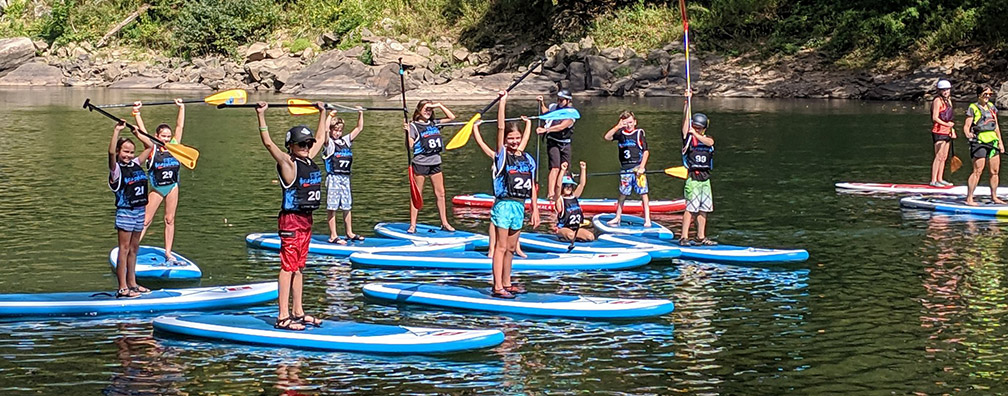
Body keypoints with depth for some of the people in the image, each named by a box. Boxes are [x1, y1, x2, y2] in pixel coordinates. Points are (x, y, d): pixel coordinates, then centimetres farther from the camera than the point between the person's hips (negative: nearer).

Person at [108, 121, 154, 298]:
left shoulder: (136, 164, 10)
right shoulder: (117, 168, -9)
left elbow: (149, 147, 21)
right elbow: (111, 152, -28)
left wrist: (137, 133, 12)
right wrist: (117, 131, -27)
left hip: (139, 210, 7)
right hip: (125, 211, -7)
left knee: (133, 249, 12)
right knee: (124, 249, -6)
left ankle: (132, 284, 19)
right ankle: (122, 287, -6)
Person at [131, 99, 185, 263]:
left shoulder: (174, 145, 1)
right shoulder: (153, 148, -7)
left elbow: (180, 126, 6)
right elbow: (141, 131, -14)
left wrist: (181, 107, 9)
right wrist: (136, 112, -17)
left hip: (172, 187, 3)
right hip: (157, 188, -3)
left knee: (170, 220, 7)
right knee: (146, 220, -4)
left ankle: (168, 253, 11)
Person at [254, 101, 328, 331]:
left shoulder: (309, 159, 11)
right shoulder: (288, 163, -10)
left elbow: (320, 137, 27)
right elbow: (268, 143, -22)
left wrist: (322, 113, 33)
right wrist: (261, 116, -28)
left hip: (306, 219, 8)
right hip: (291, 220, -8)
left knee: (298, 267, 13)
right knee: (288, 266, -7)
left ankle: (298, 312, 19)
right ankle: (283, 317, -6)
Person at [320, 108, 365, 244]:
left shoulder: (346, 140, 13)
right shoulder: (328, 142, -4)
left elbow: (359, 128, 17)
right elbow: (325, 130, -23)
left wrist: (360, 114, 10)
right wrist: (330, 115, -25)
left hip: (345, 177, 6)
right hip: (333, 178, -6)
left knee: (347, 206, 12)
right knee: (332, 207, -4)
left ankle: (349, 233, 21)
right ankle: (333, 236, -3)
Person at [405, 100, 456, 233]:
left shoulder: (434, 123, 10)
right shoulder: (414, 126, -5)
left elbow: (451, 117, 13)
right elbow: (410, 145, -12)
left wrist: (440, 105, 3)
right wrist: (408, 133, -28)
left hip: (435, 163, 5)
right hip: (420, 163, -5)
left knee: (440, 193, 7)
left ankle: (444, 223, 15)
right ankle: (412, 225, 3)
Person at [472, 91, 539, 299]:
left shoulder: (527, 159, 10)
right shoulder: (501, 156, -4)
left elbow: (532, 186, 14)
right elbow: (500, 128, -11)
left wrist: (535, 210, 13)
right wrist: (503, 101, -14)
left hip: (520, 206, 5)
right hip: (504, 205, -5)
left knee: (510, 248, 13)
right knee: (501, 246, -5)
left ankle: (507, 283, 21)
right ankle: (497, 287, -5)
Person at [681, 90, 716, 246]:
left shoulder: (708, 139, 12)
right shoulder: (688, 137, 2)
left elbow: (709, 142, -13)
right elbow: (685, 119, -9)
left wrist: (696, 134, -23)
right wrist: (687, 101, -17)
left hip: (705, 178, 5)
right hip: (692, 178, -5)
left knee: (703, 209, 7)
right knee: (691, 208, -10)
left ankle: (701, 237, 14)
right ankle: (684, 237, -9)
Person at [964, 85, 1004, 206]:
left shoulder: (991, 107, 15)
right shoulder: (973, 108, -4)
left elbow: (996, 126, 19)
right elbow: (966, 126, -9)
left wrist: (1000, 142, 16)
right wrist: (968, 134, -31)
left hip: (993, 142, 7)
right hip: (979, 143, -7)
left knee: (995, 171, 9)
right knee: (977, 171, -11)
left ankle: (994, 197, 21)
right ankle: (969, 199, -9)